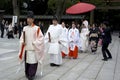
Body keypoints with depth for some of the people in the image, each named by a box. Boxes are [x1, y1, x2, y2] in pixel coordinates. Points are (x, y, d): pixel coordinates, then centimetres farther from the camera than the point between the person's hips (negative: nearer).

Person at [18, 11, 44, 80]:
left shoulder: (37, 28, -6)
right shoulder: (25, 28, 8)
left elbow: (41, 38, -6)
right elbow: (22, 37, 16)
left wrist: (34, 43, -12)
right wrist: (22, 42, -2)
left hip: (34, 49, -4)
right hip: (26, 48, 5)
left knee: (33, 62, -6)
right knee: (27, 62, 10)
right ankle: (27, 74, 26)